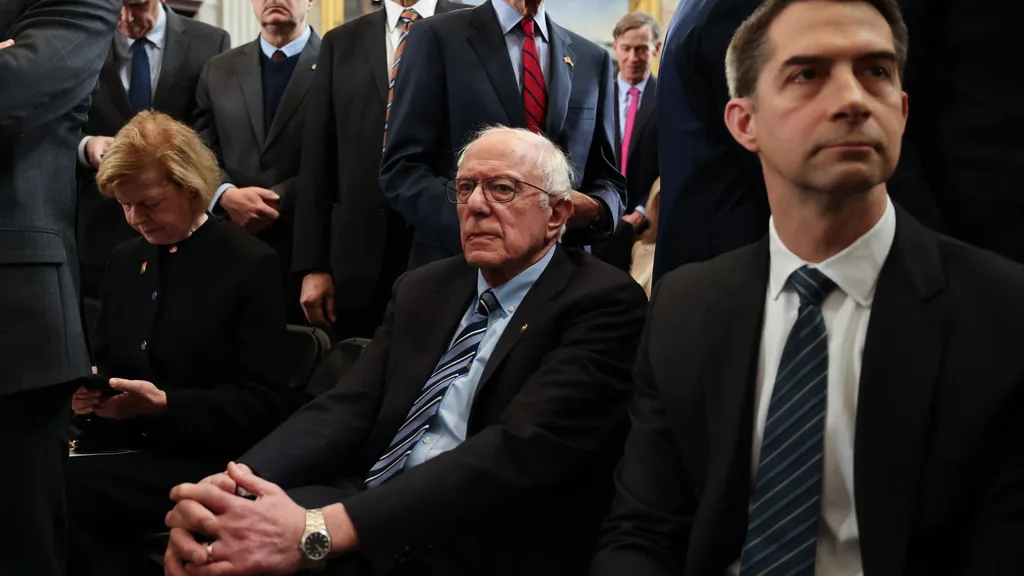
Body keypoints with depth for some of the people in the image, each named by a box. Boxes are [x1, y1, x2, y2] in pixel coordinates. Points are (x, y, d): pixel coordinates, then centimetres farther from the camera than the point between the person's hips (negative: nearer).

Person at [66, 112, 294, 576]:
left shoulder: (251, 264, -4)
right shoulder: (125, 259, 15)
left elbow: (265, 404, -9)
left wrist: (164, 404, -19)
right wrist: (88, 386, -3)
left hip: (197, 461, -6)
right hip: (116, 445, 6)